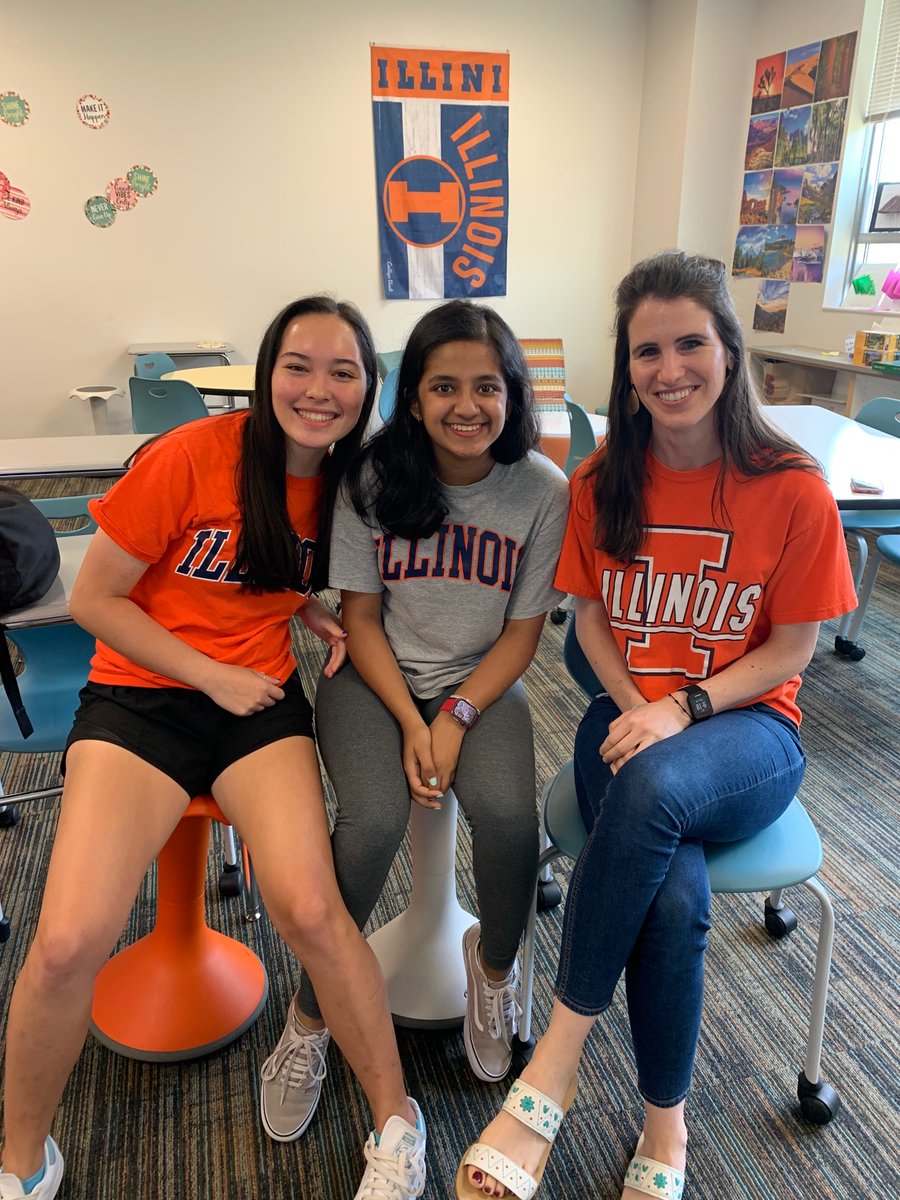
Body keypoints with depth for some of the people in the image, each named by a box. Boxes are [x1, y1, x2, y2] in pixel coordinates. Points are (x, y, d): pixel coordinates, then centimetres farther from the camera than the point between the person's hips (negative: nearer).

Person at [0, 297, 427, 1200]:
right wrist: (212, 676, -11)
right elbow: (93, 599, -7)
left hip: (262, 699, 3)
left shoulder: (345, 478, 3)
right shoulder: (191, 456, -13)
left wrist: (313, 614, -1)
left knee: (310, 908, -20)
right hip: (141, 695, -2)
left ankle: (397, 1123, 6)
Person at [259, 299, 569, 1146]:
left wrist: (456, 717, -16)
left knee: (507, 814, -26)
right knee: (373, 820, -26)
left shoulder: (543, 491, -8)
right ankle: (311, 1014, 2)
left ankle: (494, 964, 10)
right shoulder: (373, 479, -9)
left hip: (481, 684, 1)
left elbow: (522, 630, -4)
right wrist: (410, 722, -15)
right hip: (376, 679, 0)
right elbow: (360, 617, -3)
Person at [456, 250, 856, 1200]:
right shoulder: (601, 483, 1)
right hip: (628, 717, 2)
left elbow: (791, 648, -4)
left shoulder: (792, 490, -7)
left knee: (655, 787, -38)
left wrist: (681, 708, -18)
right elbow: (591, 618, 8)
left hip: (747, 729, -1)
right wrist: (634, 707, -10)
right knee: (674, 899, -28)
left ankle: (554, 1066, -19)